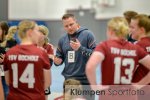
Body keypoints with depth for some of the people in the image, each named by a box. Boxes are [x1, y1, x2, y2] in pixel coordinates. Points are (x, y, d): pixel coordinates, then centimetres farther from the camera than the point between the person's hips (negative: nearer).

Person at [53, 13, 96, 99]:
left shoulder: (88, 35, -7)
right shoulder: (62, 39, 9)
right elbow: (59, 57, 18)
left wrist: (81, 48, -23)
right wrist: (57, 61, -5)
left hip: (85, 80, -5)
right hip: (69, 80, 5)